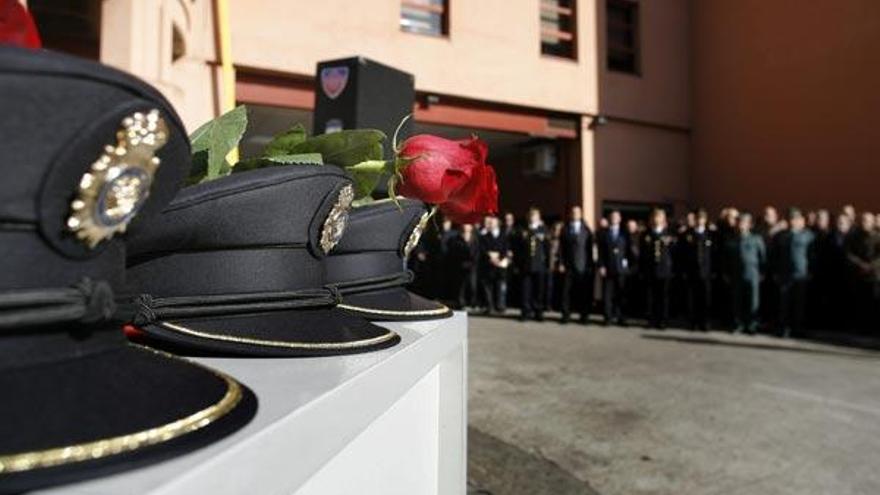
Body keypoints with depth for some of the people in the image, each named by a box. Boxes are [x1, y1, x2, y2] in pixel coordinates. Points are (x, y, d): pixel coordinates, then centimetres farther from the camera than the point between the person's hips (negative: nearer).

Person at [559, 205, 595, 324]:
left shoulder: (586, 229, 8)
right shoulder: (565, 229, 10)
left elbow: (590, 247, 5)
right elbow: (562, 247, 6)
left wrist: (590, 265, -1)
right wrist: (561, 263, -3)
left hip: (582, 266, 0)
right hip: (568, 265, 1)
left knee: (584, 292, 0)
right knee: (566, 291, -3)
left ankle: (584, 315, 9)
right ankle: (566, 314, 5)